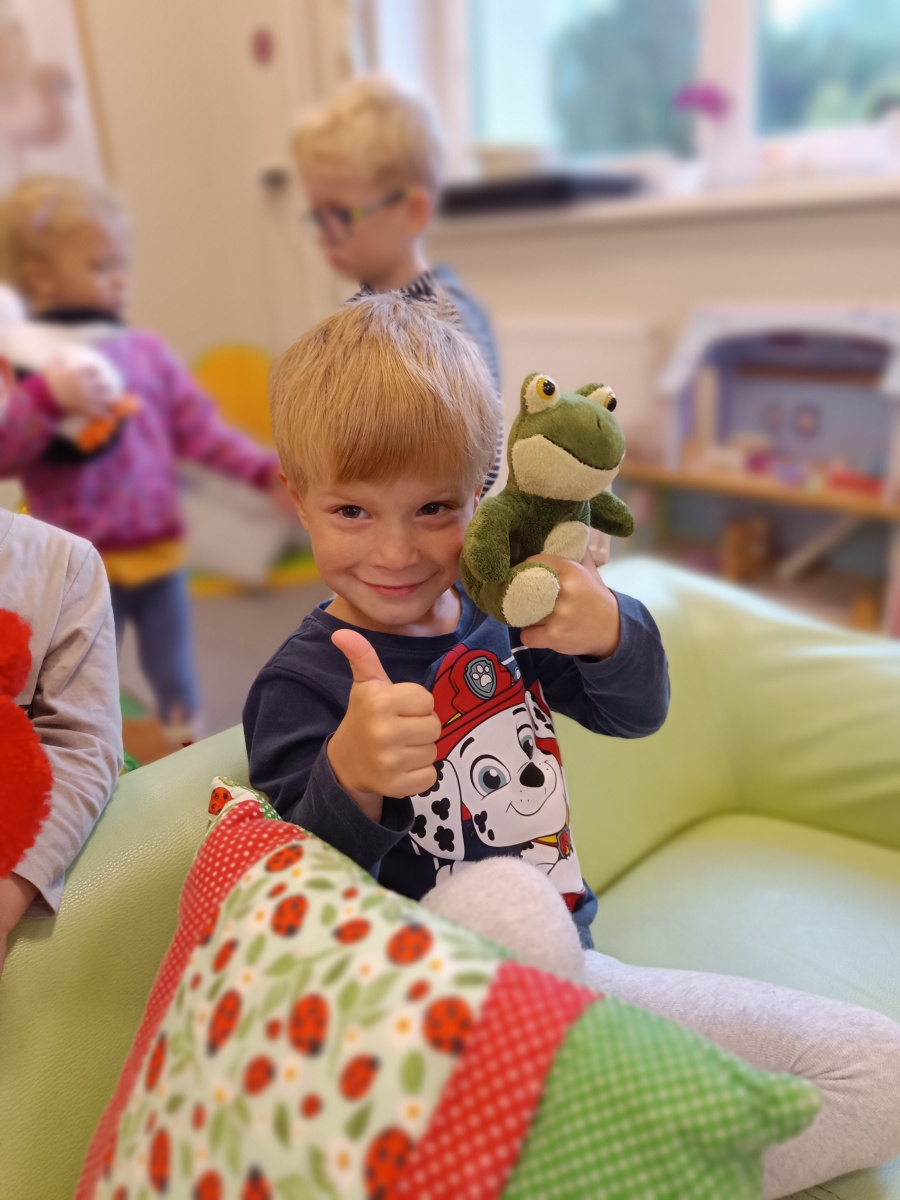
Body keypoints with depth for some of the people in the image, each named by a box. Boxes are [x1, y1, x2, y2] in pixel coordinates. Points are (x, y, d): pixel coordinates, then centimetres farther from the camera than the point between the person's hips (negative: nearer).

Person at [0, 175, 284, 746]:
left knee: (176, 678, 19)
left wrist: (265, 469, -4)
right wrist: (49, 397, -33)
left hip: (158, 549, 5)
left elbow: (199, 426, 6)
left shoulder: (147, 350, 4)